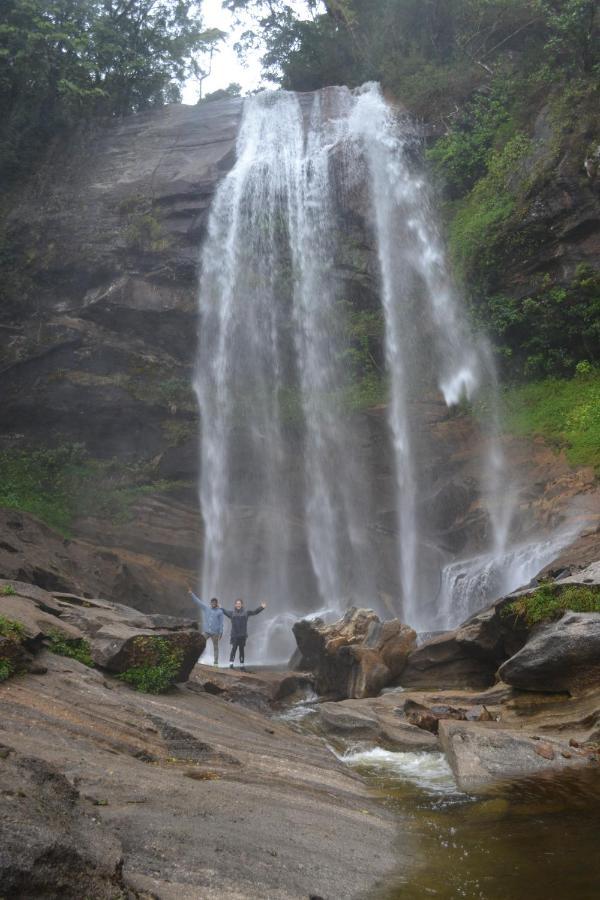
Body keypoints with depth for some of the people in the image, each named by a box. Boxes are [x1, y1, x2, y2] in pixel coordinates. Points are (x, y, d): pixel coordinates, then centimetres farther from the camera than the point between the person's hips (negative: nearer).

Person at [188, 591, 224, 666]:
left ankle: (216, 662, 9)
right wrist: (191, 594, 2)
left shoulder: (220, 611, 0)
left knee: (215, 647, 4)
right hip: (206, 631, 2)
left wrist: (220, 632, -4)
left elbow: (221, 623, 0)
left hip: (215, 633, -2)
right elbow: (198, 601, 7)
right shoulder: (206, 608, 6)